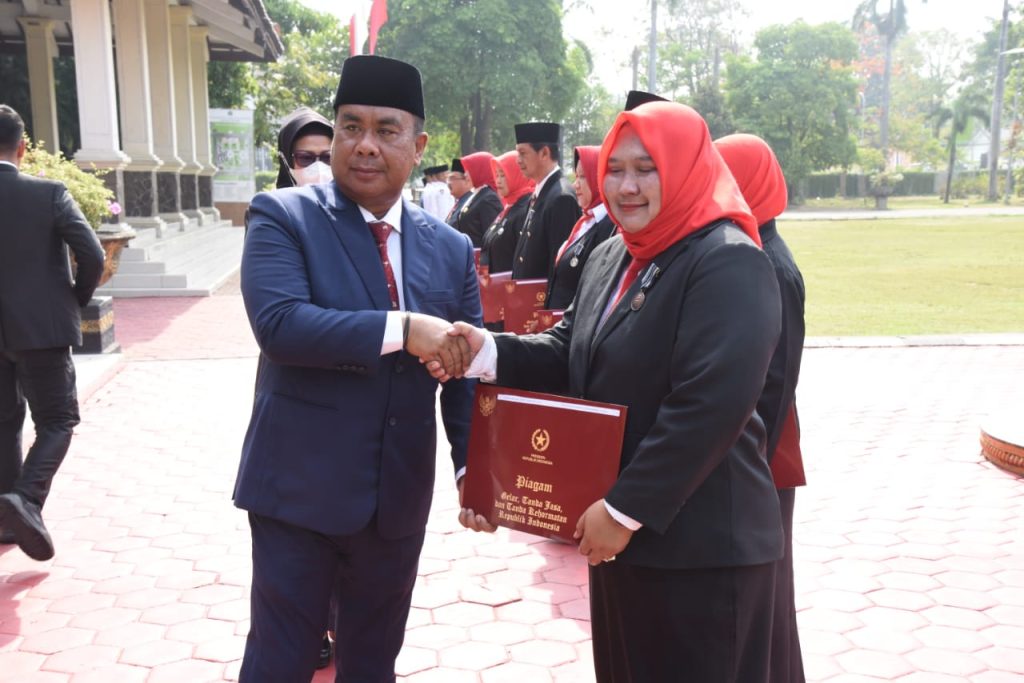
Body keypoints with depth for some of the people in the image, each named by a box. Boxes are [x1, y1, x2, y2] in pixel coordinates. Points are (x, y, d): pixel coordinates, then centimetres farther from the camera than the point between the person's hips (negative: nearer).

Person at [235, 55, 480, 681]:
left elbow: (467, 370, 6)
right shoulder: (283, 217, -7)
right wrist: (401, 328, -28)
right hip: (300, 489, -4)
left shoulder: (451, 248, 4)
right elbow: (277, 322, -23)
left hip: (400, 499, 4)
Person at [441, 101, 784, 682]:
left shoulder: (729, 263, -18)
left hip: (701, 542, -8)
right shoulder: (610, 259, 11)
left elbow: (710, 405, -26)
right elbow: (570, 356, 10)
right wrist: (489, 352, -9)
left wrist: (627, 509, -23)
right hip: (621, 528, 9)